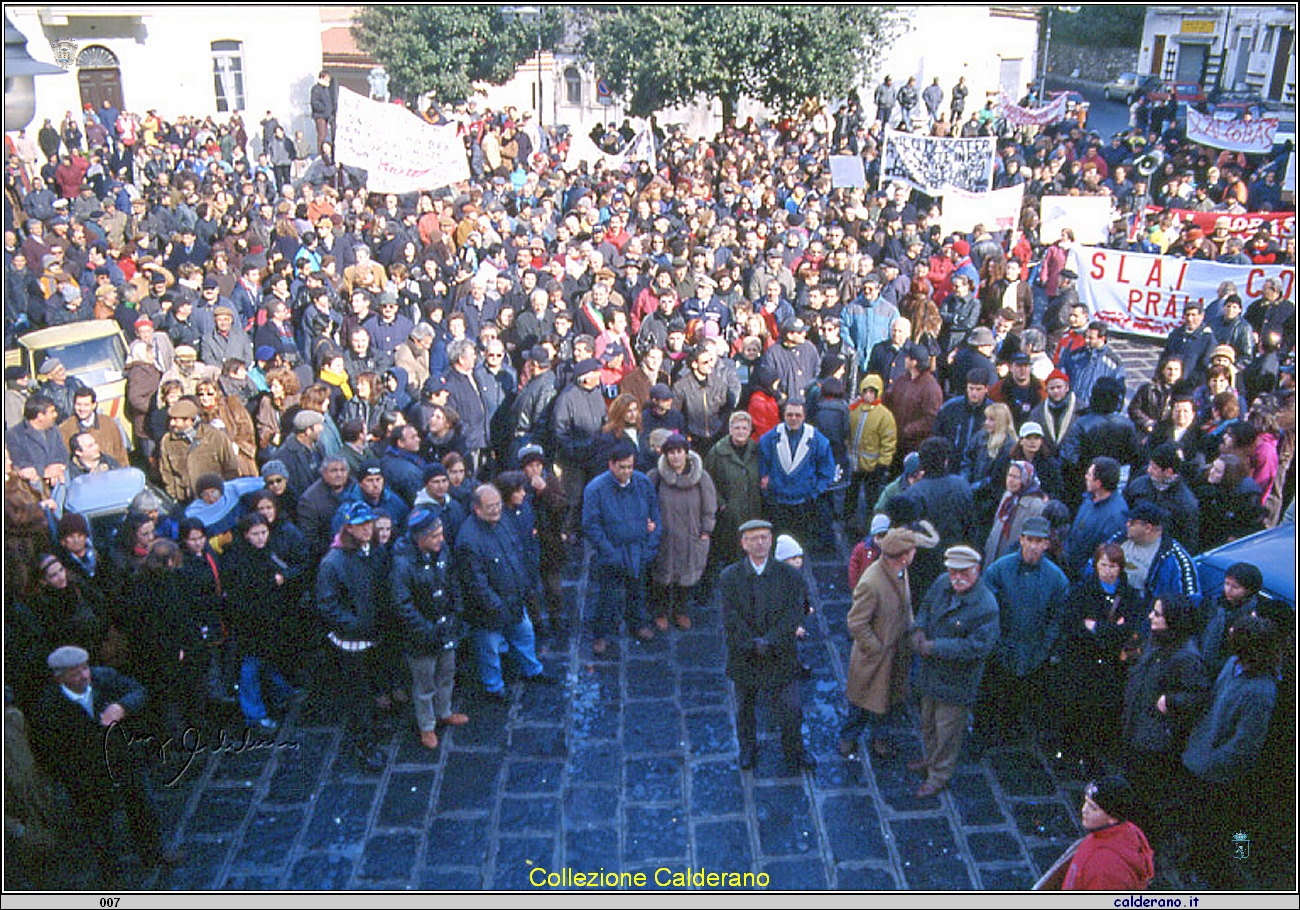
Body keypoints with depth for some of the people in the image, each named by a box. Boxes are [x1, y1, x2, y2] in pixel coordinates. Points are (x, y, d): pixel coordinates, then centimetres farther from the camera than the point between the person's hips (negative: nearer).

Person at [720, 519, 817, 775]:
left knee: (791, 708, 5)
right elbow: (730, 620, -13)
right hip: (743, 656, 1)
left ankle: (795, 751, 31)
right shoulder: (729, 577, -7)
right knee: (745, 706, 18)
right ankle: (748, 749, 43)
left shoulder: (789, 575, -7)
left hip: (780, 656, 0)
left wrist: (769, 642, -22)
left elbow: (793, 615, -13)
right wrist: (753, 644, -21)